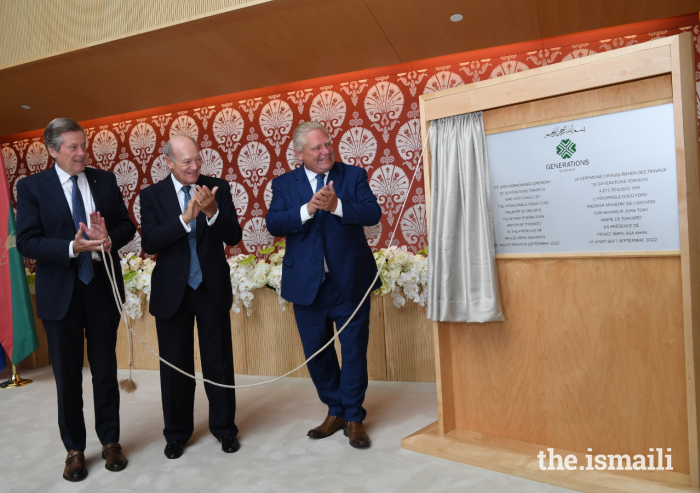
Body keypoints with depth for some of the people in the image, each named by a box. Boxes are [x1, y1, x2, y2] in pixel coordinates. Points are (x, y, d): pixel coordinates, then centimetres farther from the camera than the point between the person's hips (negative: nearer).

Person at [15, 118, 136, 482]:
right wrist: (72, 247, -26)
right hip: (60, 292, -1)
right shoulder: (31, 187, -3)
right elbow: (27, 243, -10)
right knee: (67, 374, 10)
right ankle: (74, 449, 27)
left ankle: (110, 441, 28)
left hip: (102, 288, 2)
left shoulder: (105, 180, 3)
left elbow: (127, 225, 4)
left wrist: (109, 239, -18)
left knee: (105, 369, 12)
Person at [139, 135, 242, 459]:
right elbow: (149, 243, -13)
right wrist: (185, 218, -25)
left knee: (219, 360, 9)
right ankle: (177, 433, 31)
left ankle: (224, 427, 28)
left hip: (213, 288, 0)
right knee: (174, 364, 12)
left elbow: (233, 237, -7)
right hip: (172, 291, 0)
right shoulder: (152, 195, -1)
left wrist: (212, 211, -24)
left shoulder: (217, 188, -1)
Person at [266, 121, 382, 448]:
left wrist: (337, 205, -26)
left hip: (350, 280, -1)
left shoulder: (353, 175, 1)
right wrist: (307, 209, -23)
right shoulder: (283, 184, 4)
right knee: (317, 353, 13)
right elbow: (273, 224, -9)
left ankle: (353, 417, 26)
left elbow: (373, 213, -12)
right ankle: (335, 411, 34)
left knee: (354, 351, 7)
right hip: (307, 284, 2)